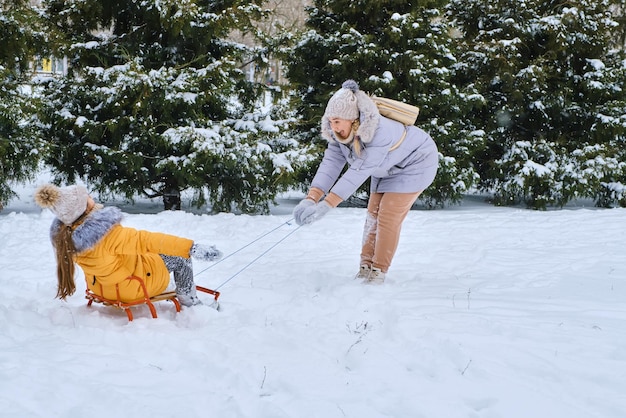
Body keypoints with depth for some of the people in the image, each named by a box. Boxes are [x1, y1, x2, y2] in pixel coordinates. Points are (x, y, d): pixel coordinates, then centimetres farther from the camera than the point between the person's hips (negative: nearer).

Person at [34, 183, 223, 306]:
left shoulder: (61, 234, -13)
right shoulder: (107, 233, -37)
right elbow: (145, 241, -37)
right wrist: (191, 247, -36)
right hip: (132, 287, -8)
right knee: (180, 258, 10)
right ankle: (189, 303, 26)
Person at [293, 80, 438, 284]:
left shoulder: (379, 133, -42)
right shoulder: (339, 132, -19)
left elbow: (359, 172, -43)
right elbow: (331, 163, -24)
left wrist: (324, 206, -46)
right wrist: (311, 199, -39)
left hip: (415, 162, -7)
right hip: (387, 167, 7)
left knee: (388, 216, -11)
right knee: (373, 213, 5)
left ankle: (378, 270, -1)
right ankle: (366, 266, 15)